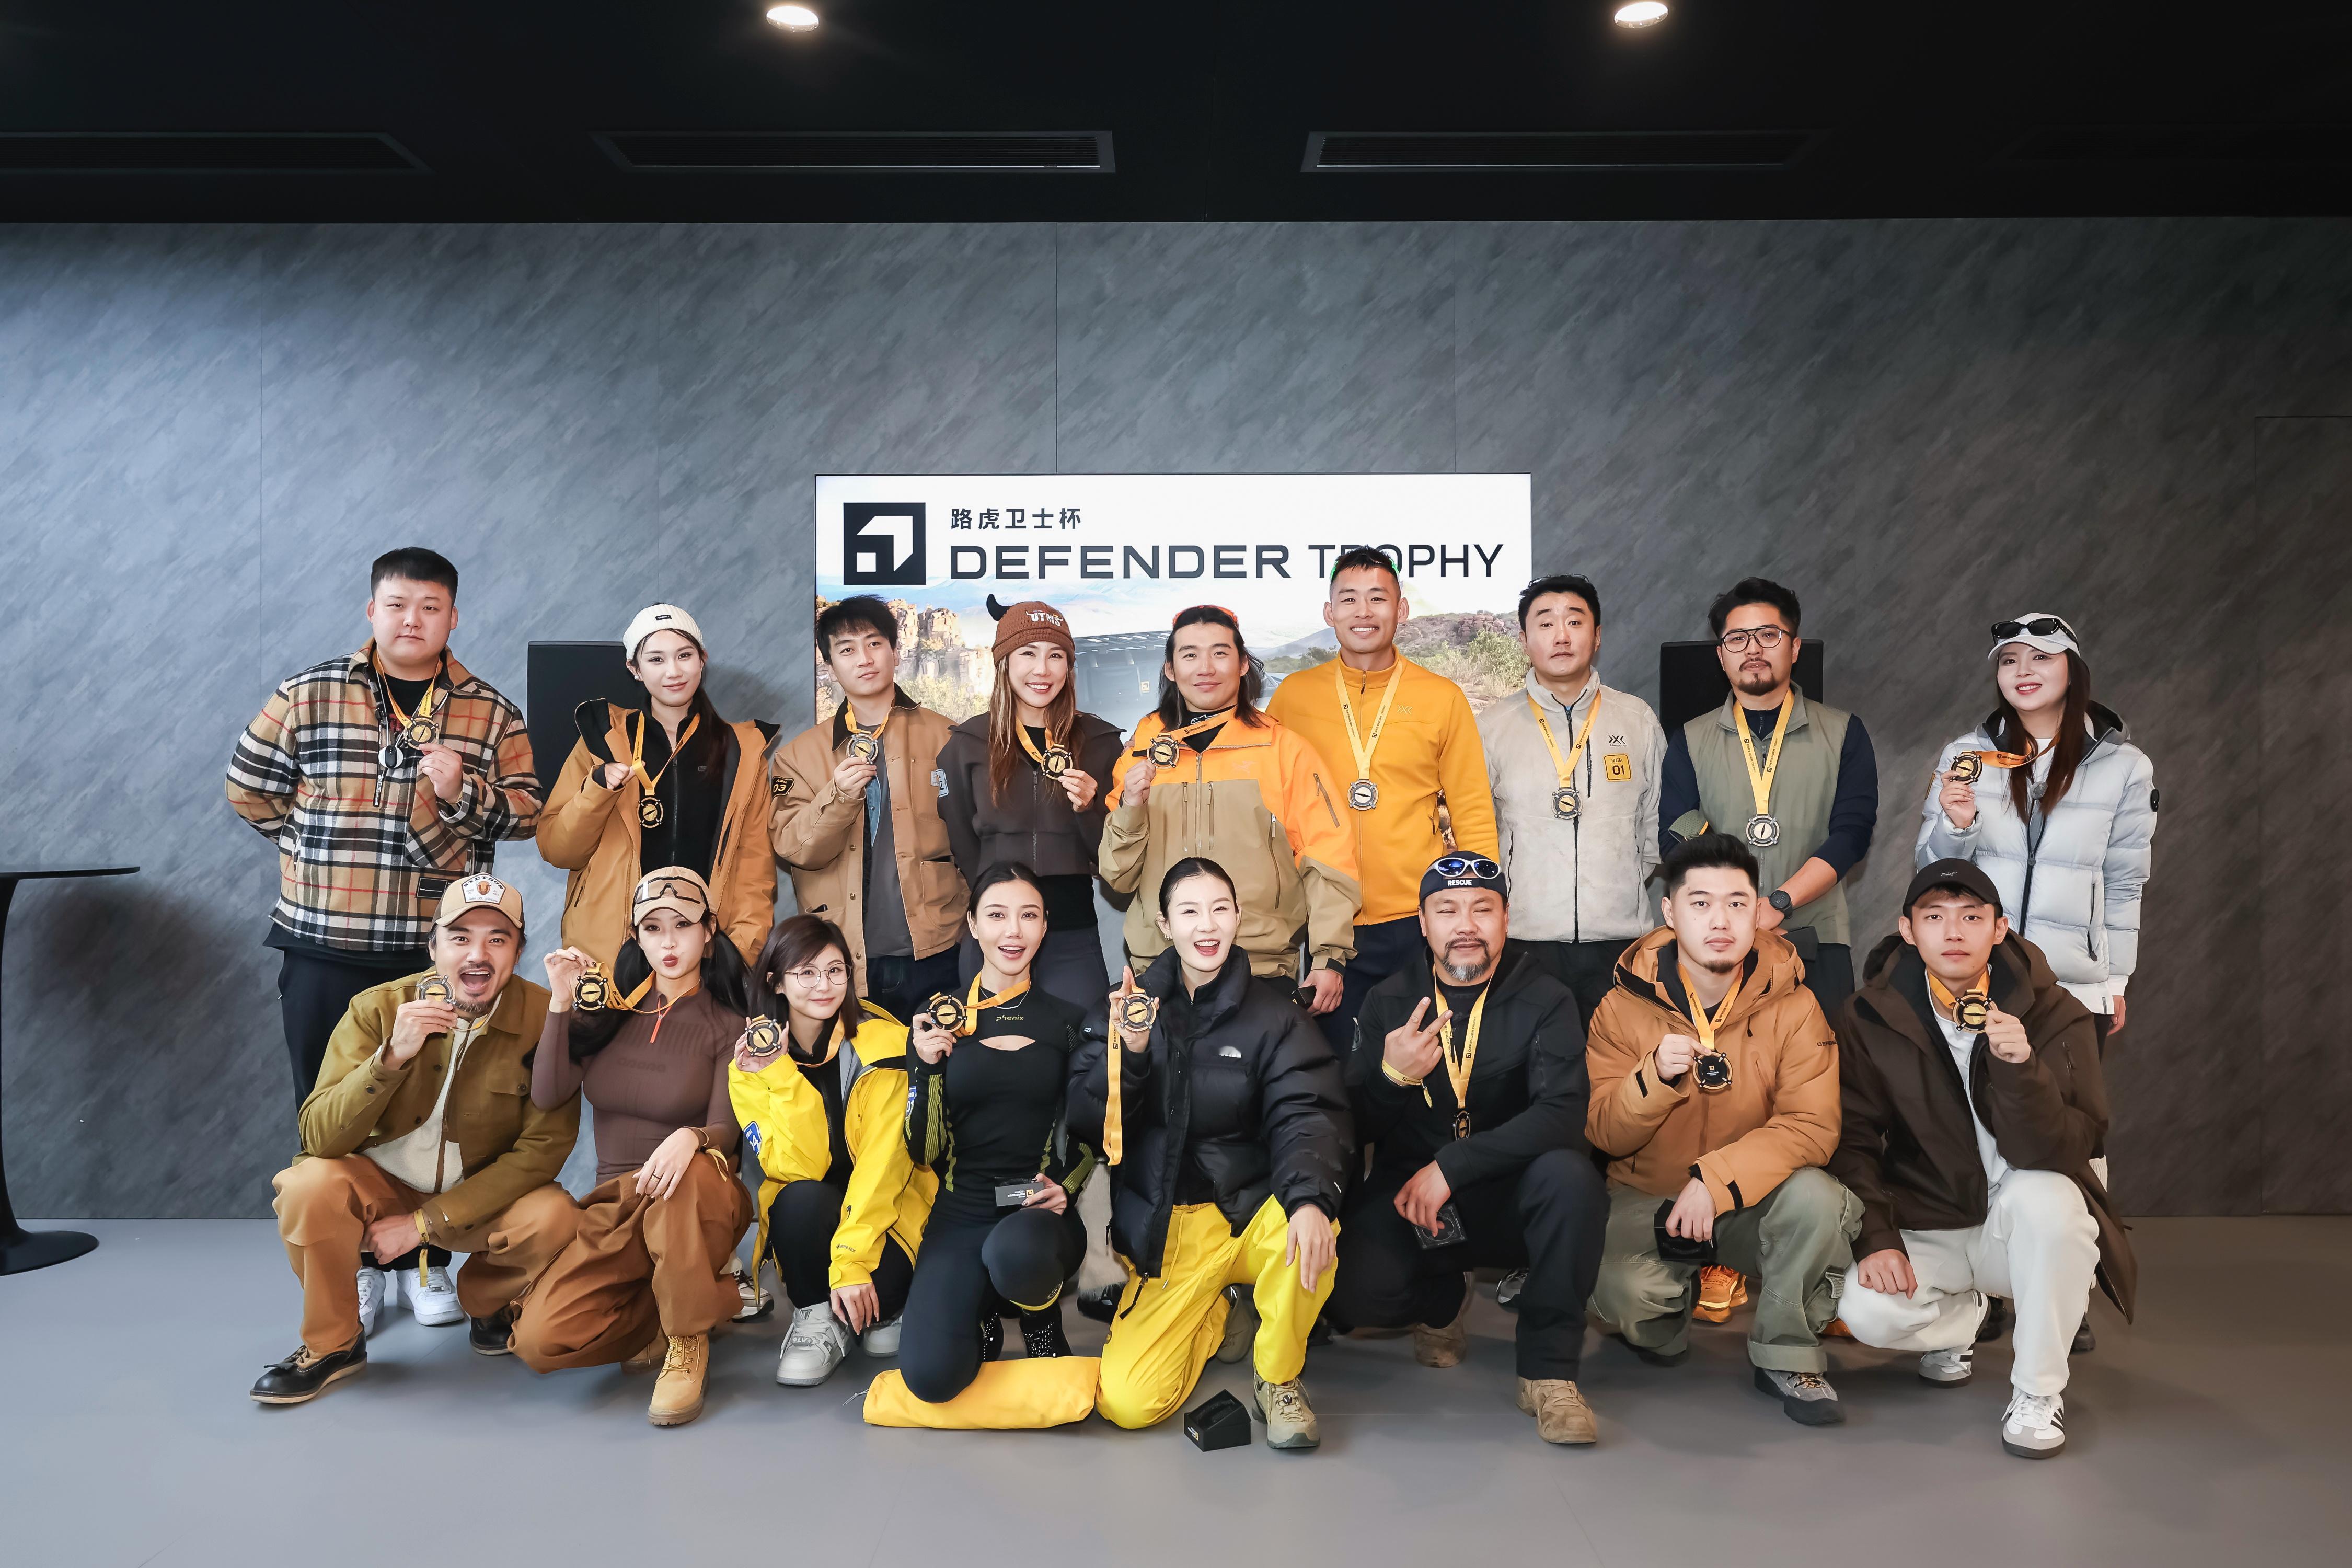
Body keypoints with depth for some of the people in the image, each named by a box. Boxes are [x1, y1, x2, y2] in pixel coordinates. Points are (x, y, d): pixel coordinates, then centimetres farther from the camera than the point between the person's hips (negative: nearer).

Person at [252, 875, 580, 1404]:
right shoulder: (376, 1009, -13)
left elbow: (543, 1147, -16)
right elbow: (319, 1138, -19)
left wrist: (427, 1222, -19)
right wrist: (391, 1057, -36)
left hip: (483, 1194, 0)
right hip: (380, 1183, 1)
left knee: (555, 1219, -30)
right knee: (310, 1185, -29)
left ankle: (488, 1303, 8)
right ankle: (333, 1344, -2)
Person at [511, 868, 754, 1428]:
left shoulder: (727, 1025, 0)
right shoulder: (609, 1009, 9)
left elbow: (726, 1131, -13)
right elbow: (547, 1094, -1)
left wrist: (692, 1138, -36)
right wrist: (561, 1003, -10)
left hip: (696, 1209, -3)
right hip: (614, 1209, 3)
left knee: (688, 1174, -41)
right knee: (539, 1340, -22)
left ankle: (687, 1341, -18)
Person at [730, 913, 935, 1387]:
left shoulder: (883, 1043, -14)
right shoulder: (751, 1062, -7)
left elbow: (883, 1161, -19)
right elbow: (797, 1168, -17)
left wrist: (852, 1260, -26)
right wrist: (781, 1079, -28)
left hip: (887, 1207, -2)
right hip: (808, 1217, 2)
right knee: (800, 1199, -33)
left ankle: (884, 1306, 6)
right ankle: (817, 1316, -8)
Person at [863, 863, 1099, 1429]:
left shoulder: (1068, 1020, 4)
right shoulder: (941, 1018, 3)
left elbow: (1090, 1133, 13)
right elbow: (924, 1149, 1)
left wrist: (1067, 1186, -7)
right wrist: (928, 1066, -14)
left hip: (1038, 1216, 0)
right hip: (960, 1215, 1)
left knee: (1015, 1250, -39)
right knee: (930, 1376, -23)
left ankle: (1043, 1320, 0)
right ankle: (985, 1311, 14)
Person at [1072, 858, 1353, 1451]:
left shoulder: (1273, 1013, 1)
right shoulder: (1136, 1005, 5)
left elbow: (1308, 1114, -13)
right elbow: (1087, 1122, -2)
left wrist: (1310, 1197, -32)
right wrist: (1129, 1051, -20)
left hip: (1252, 1210, -1)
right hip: (1166, 1228, 1)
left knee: (1310, 1234, -36)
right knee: (1126, 1402, -16)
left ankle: (1279, 1378, -4)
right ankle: (1222, 1318, 17)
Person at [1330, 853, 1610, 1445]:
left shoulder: (1544, 1001, -4)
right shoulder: (1389, 1002, 3)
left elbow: (1563, 1114, -20)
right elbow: (1355, 1126, 0)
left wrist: (1451, 1166, -27)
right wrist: (1390, 1076, -22)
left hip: (1510, 1197, -1)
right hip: (1407, 1194, 2)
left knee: (1568, 1175, -33)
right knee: (1357, 1293, -26)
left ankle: (1548, 1369, -14)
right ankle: (1445, 1300, 13)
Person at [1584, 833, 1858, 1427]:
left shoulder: (1793, 1007, -7)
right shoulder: (1625, 1005, -7)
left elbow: (1812, 1126, -16)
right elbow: (1605, 1135, -8)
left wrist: (1715, 1181, -26)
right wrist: (1656, 1076, -29)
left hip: (1755, 1200, 1)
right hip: (1647, 1199, 0)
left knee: (1814, 1196, -32)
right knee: (1618, 1290, -30)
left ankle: (1788, 1357, -6)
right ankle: (1662, 1327, 11)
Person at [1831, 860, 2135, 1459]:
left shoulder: (2054, 1016, -10)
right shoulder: (1870, 1018, -5)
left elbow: (2055, 1152, -20)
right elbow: (1853, 1139, -4)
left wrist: (2020, 1067, -37)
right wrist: (1875, 1238, -17)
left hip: (2025, 1228, -1)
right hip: (1927, 1228, 2)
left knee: (2043, 1194, -36)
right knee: (1866, 1311, -27)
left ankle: (2039, 1390, -13)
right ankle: (1959, 1315, 14)